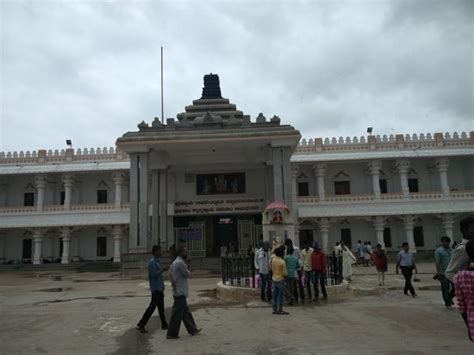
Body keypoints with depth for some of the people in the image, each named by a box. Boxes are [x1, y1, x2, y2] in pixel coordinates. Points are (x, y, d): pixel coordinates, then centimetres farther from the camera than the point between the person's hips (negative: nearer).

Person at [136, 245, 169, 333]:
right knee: (152, 306, -9)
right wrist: (163, 270, -20)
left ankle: (164, 324, 21)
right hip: (156, 288, -10)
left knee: (161, 307, 14)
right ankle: (140, 325, -4)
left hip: (159, 288, 10)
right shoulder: (152, 261, -16)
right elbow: (154, 274, -25)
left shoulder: (156, 261, 15)